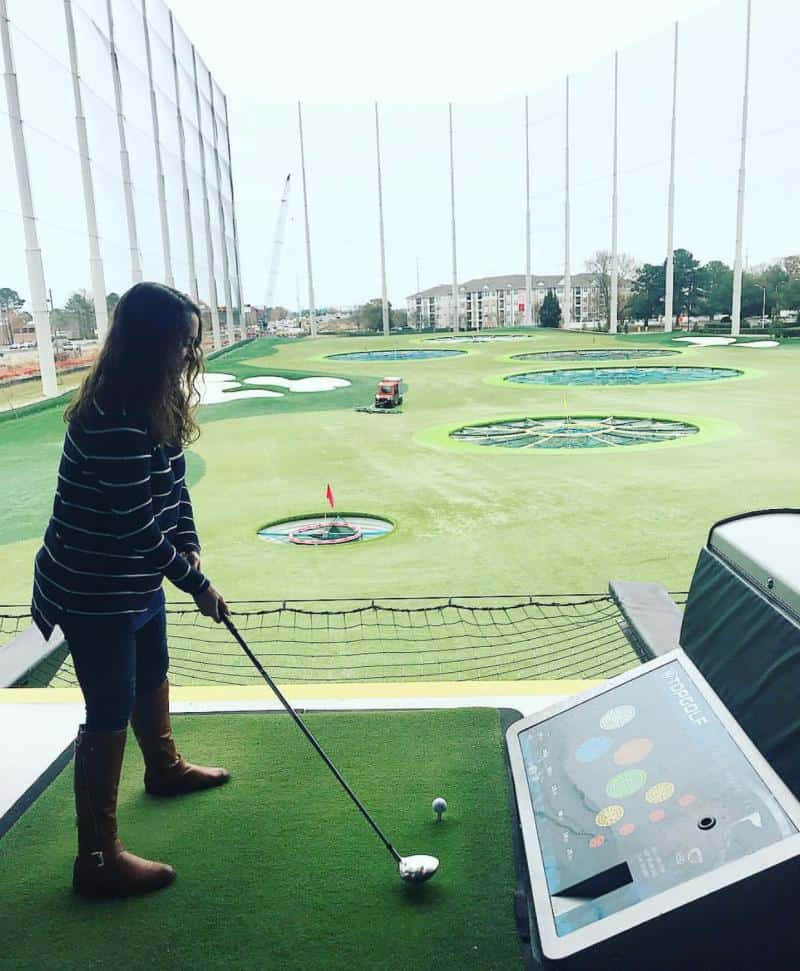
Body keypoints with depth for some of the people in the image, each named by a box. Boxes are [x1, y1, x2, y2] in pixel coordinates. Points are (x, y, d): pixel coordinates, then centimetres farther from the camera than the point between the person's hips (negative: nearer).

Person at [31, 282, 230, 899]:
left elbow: (174, 484, 8)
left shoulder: (156, 405, 0)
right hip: (95, 591, -9)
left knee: (152, 677, 27)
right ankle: (98, 857, 16)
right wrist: (197, 584, -17)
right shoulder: (114, 422, -30)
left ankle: (165, 768, 52)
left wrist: (189, 546, -4)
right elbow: (136, 525, -27)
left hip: (137, 578, 9)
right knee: (110, 714, 1)